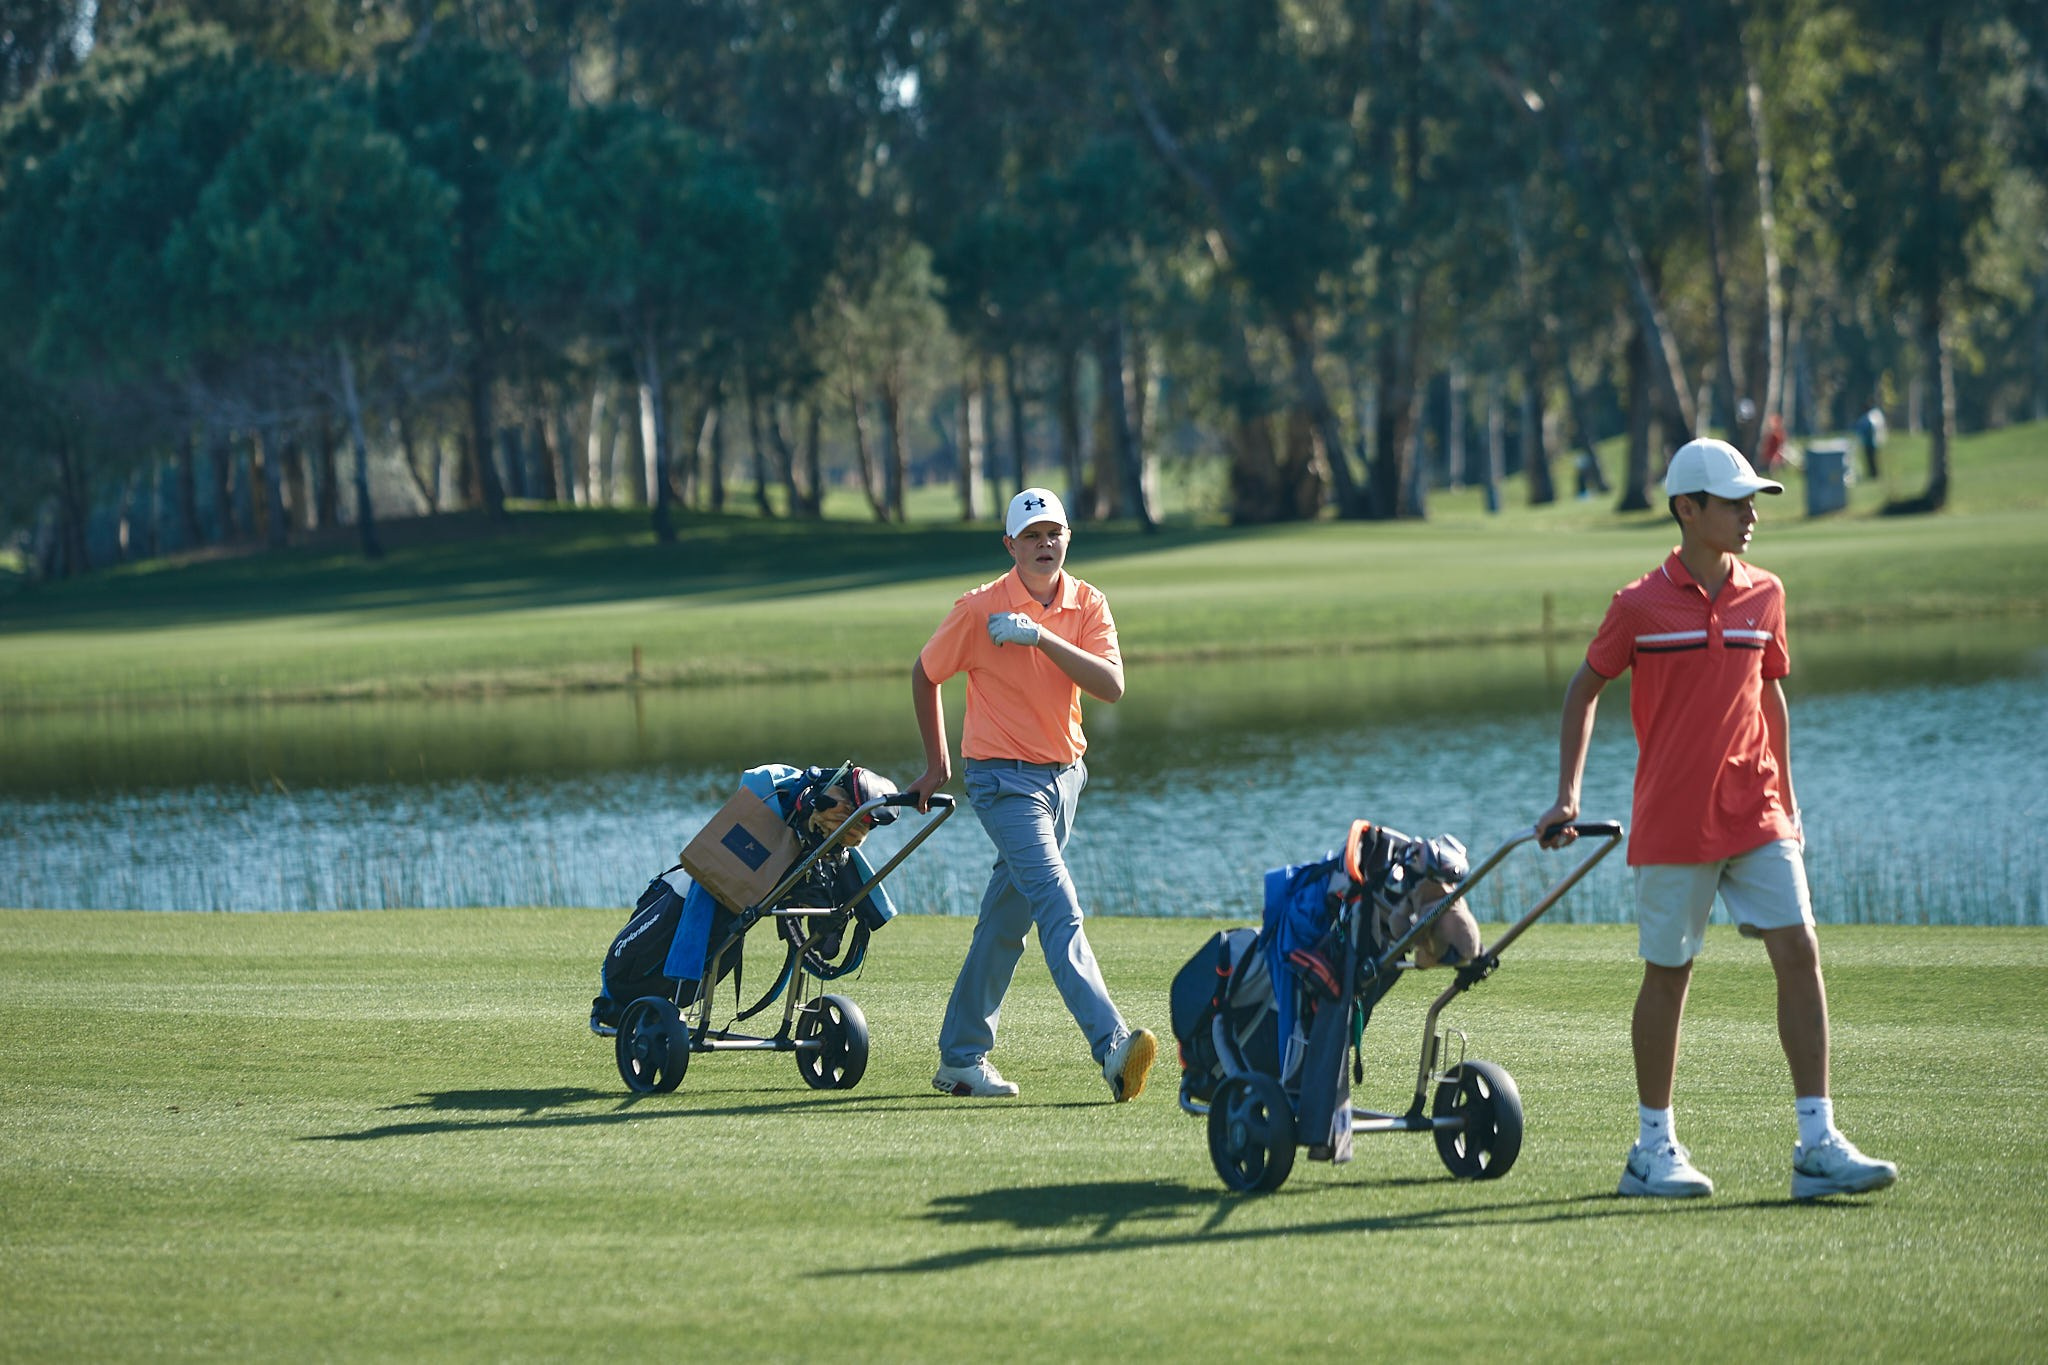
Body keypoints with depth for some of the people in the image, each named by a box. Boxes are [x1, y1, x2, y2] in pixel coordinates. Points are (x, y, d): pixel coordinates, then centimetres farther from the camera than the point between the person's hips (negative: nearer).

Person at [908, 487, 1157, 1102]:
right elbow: (925, 674, 4)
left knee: (1006, 923, 13)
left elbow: (1111, 686, -15)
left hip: (1064, 774, 5)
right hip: (1003, 779, -5)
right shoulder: (981, 609, -10)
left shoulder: (1088, 606, 0)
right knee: (1059, 909, -20)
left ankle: (961, 1058, 23)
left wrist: (1042, 638, -25)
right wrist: (937, 764, 9)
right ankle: (1112, 1046, -34)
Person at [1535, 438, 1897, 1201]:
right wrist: (1567, 795, 1)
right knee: (1667, 974, 4)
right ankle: (1654, 1150, 16)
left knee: (1799, 954, -7)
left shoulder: (1764, 595, 6)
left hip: (1755, 816, 4)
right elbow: (1584, 688, 6)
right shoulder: (1640, 606, -5)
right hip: (1673, 821, -4)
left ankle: (1818, 1145, -7)